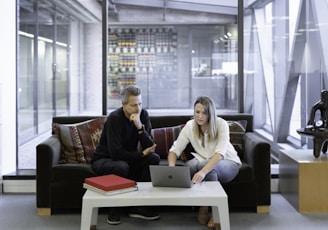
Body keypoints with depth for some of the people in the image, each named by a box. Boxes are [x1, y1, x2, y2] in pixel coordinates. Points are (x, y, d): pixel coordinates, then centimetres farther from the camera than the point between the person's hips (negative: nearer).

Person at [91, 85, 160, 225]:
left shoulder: (143, 115, -8)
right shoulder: (114, 118, -24)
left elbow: (150, 147, -16)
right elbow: (116, 153, -31)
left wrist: (140, 127, -31)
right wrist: (141, 154, -21)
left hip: (128, 158, 6)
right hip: (104, 159, -5)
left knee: (154, 158, -18)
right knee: (121, 166, -36)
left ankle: (138, 206, -10)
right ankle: (114, 209, -13)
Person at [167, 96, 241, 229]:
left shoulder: (221, 125, -22)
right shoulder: (190, 126, -12)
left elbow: (219, 153, -35)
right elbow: (174, 150, -14)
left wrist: (203, 171, -52)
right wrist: (172, 166, -37)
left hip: (228, 163, -3)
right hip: (203, 161, 3)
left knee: (207, 167, -37)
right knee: (191, 165, -32)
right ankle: (202, 207, -12)